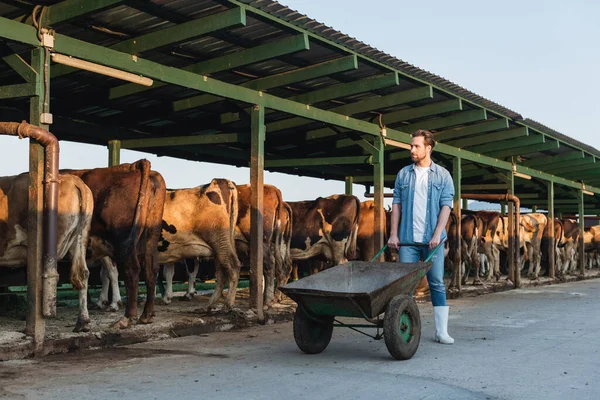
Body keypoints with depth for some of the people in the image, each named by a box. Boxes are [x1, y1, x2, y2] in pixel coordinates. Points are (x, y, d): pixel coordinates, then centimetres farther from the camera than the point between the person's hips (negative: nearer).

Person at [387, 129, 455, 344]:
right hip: (407, 238, 2)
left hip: (432, 239, -1)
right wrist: (393, 234, 0)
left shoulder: (442, 175, 4)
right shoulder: (404, 174, 10)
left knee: (437, 283, 3)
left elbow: (446, 206, -3)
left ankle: (441, 331, 8)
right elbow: (396, 204, 9)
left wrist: (437, 234, -13)